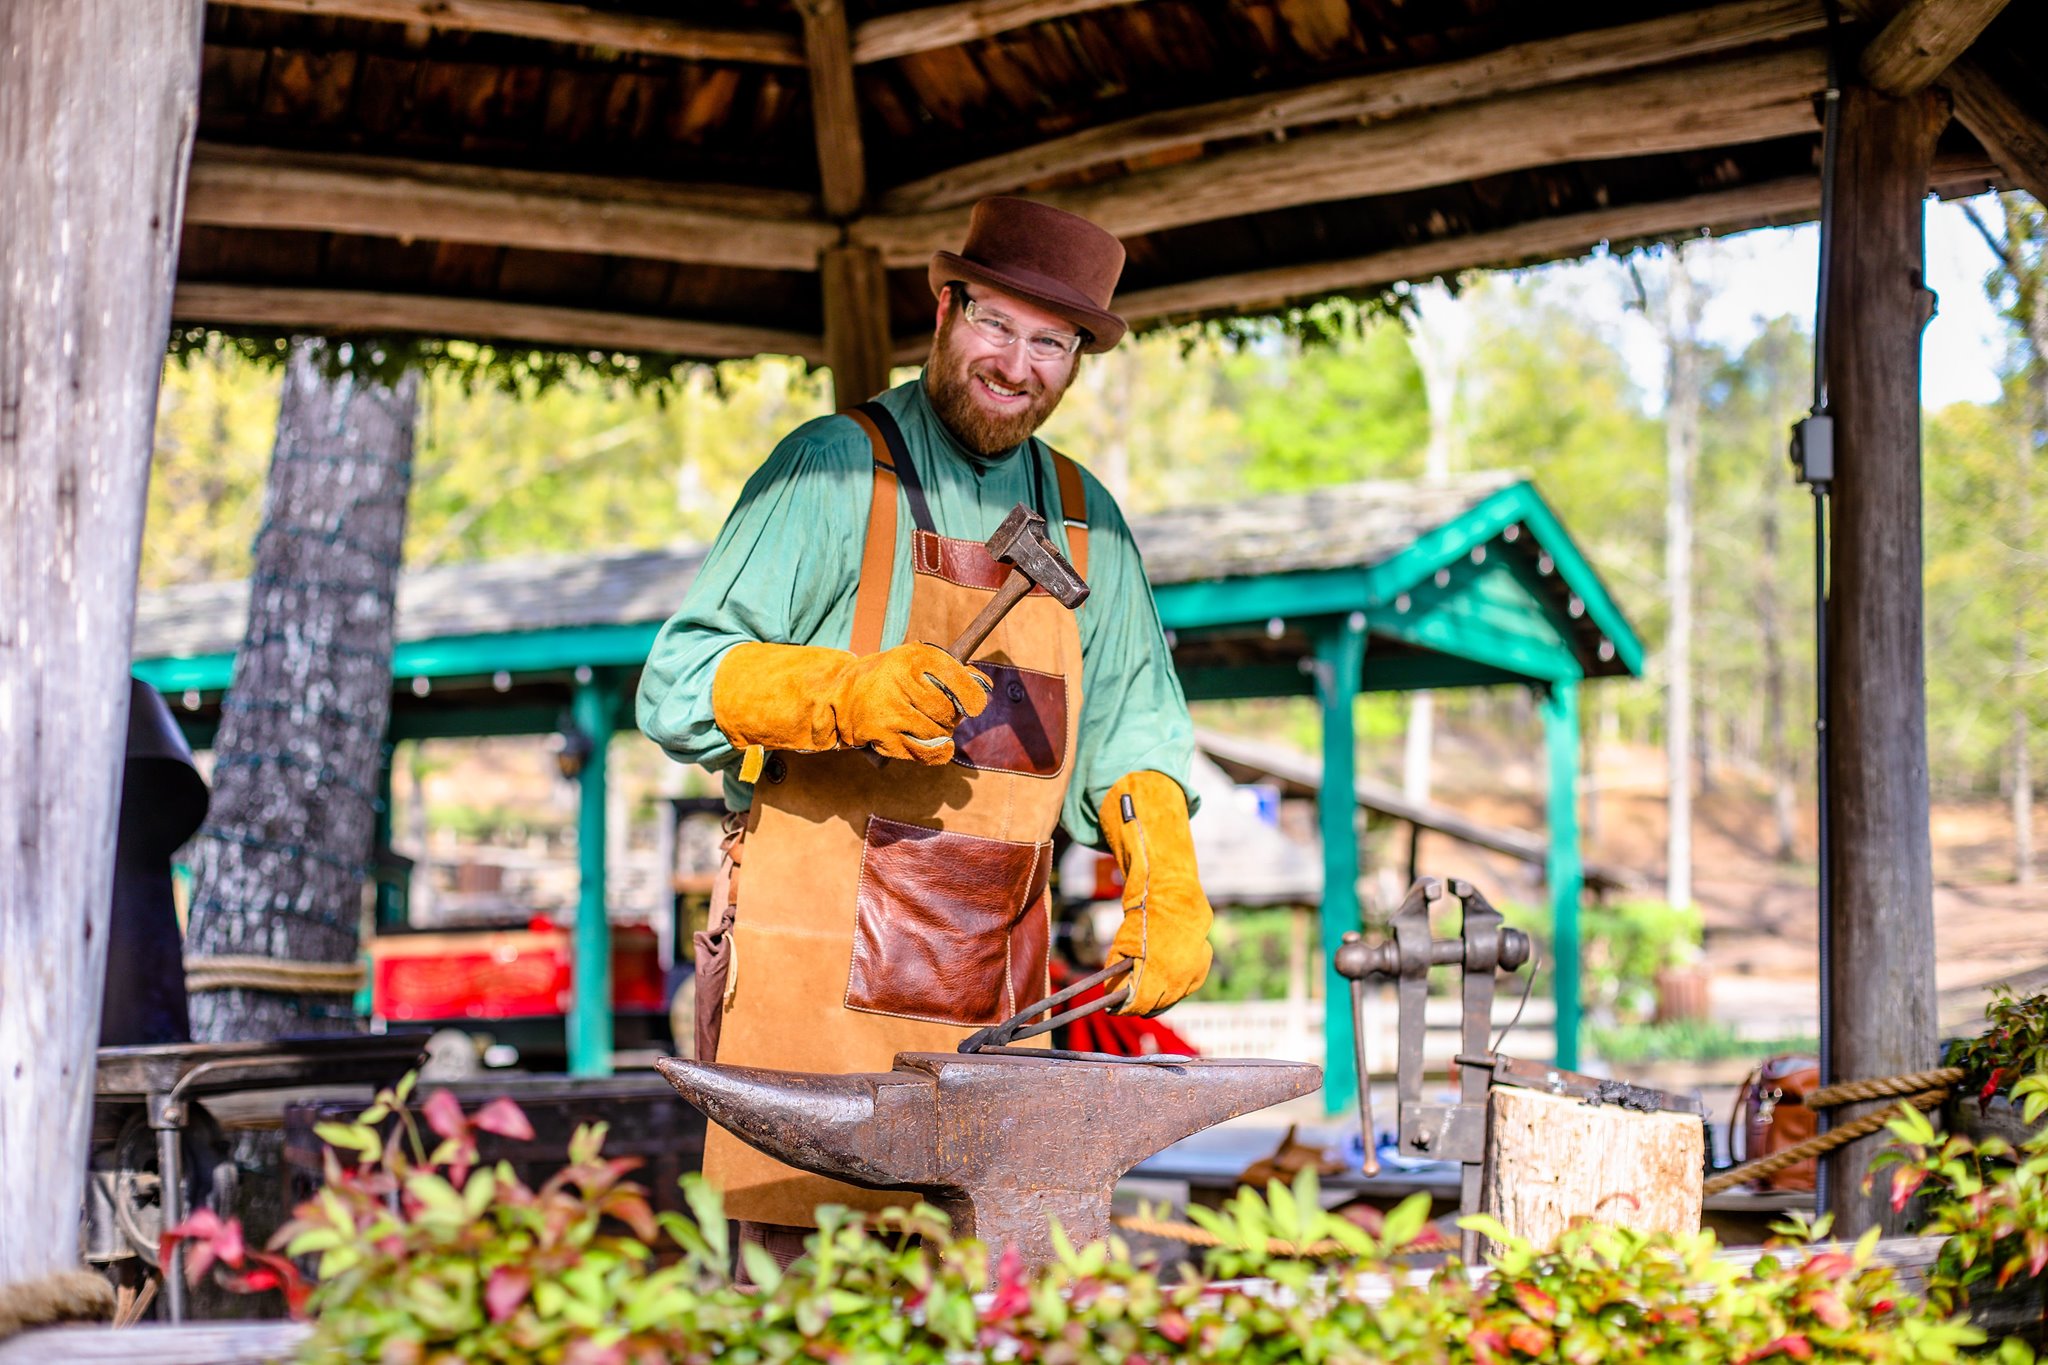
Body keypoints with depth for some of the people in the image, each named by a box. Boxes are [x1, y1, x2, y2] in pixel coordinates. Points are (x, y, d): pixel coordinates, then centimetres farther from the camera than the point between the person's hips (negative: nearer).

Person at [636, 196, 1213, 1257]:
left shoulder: (1086, 521, 15)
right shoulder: (835, 469, -2)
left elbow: (1129, 726, 20)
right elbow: (680, 689, -6)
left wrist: (1166, 887, 2)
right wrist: (851, 694, -24)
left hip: (993, 991, 5)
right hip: (817, 961, -5)